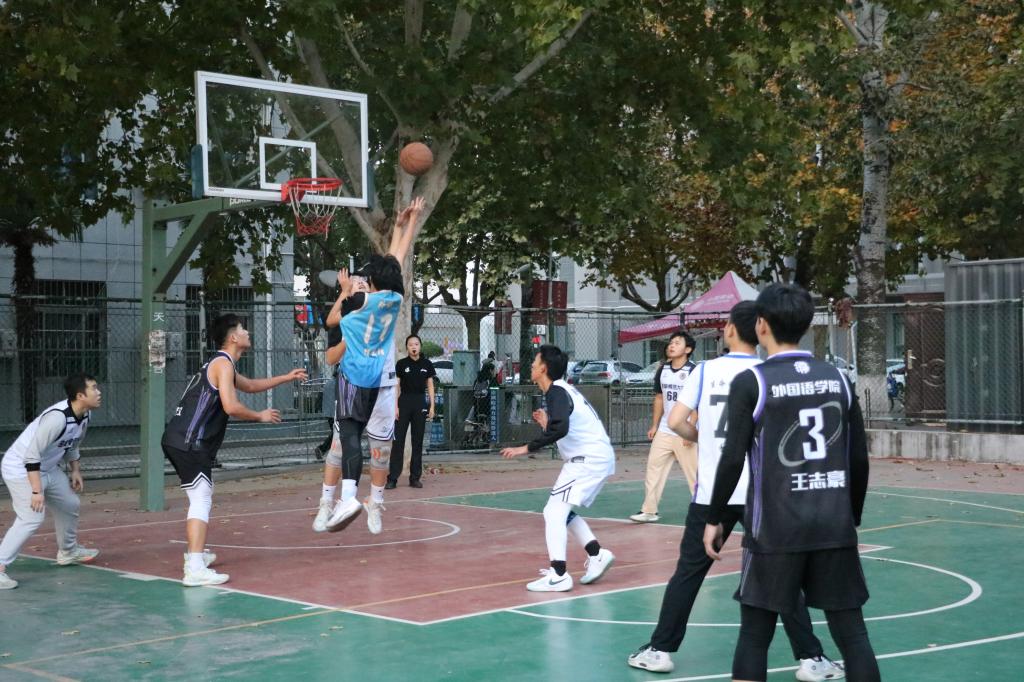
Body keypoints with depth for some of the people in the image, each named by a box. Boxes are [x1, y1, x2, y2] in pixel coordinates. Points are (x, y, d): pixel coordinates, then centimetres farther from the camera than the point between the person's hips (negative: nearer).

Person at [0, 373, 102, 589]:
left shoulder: (85, 415, -3)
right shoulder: (58, 417, -32)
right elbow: (32, 454, -31)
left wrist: (75, 471, 9)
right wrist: (37, 491, -33)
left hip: (48, 468, 9)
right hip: (21, 468, -9)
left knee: (70, 504, 20)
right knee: (31, 517, -23)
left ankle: (67, 551, 43)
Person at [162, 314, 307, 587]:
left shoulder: (220, 365, 23)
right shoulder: (223, 363, -9)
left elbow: (250, 385, 40)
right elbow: (231, 406, -20)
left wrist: (286, 378, 40)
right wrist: (260, 416, -4)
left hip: (178, 440, 10)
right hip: (189, 442, -10)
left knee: (201, 497, 25)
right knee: (202, 499, -15)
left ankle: (195, 553, 36)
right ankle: (195, 570, -24)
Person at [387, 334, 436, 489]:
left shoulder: (427, 364, 6)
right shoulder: (401, 364, 1)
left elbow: (430, 386, 9)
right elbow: (396, 386, 1)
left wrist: (432, 406, 3)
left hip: (420, 403, 2)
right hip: (404, 402, -2)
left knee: (418, 441, 6)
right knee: (398, 440, -4)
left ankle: (415, 477, 12)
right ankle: (392, 478, -3)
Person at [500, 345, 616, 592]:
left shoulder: (557, 392, -14)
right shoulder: (563, 390, 16)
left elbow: (560, 430, -32)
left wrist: (526, 448, -27)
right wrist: (547, 423, 25)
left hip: (588, 460, -10)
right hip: (598, 457, 10)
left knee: (554, 512, -10)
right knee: (562, 511, 20)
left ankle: (558, 576, -13)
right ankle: (597, 554, 17)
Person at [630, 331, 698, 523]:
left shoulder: (693, 371, -11)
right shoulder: (662, 370, 9)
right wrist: (654, 425, 16)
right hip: (664, 431, 6)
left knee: (694, 473, -1)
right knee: (653, 469, 5)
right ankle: (649, 511, 11)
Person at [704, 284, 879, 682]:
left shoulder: (751, 382, -5)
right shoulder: (838, 378, 7)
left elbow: (733, 459, -8)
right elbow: (859, 460, 9)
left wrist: (715, 519, 3)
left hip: (775, 529, -3)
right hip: (835, 527, 3)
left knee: (755, 635, 7)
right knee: (852, 633, 6)